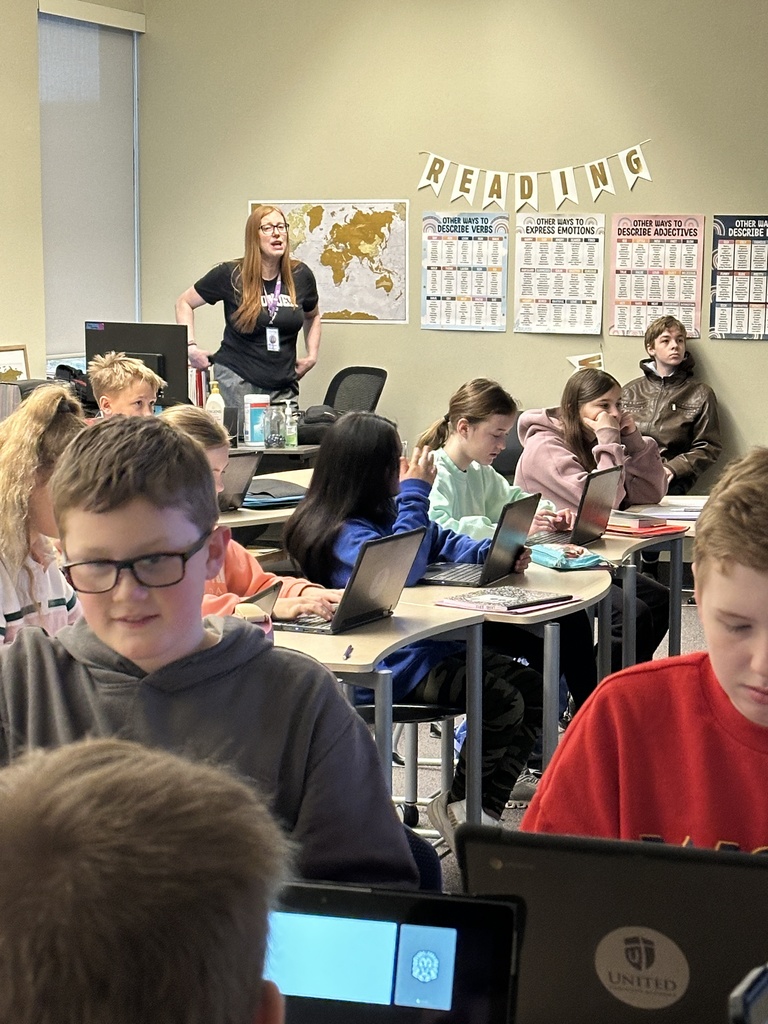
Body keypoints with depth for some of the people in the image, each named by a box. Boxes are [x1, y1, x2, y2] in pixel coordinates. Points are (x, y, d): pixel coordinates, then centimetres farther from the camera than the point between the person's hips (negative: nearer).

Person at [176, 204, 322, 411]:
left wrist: (312, 355, 13)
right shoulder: (230, 275, -3)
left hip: (283, 386, 3)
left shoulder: (300, 276, 5)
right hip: (237, 379, -3)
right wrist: (190, 346, -4)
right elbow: (184, 303, 7)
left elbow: (312, 316, 25)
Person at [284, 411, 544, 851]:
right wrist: (415, 493, -20)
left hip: (431, 645, 10)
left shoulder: (383, 512, 15)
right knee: (501, 700, -25)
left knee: (532, 689, -4)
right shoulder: (344, 532, -13)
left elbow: (444, 543, 22)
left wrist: (495, 553, 2)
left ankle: (486, 809, -2)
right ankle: (458, 805, -5)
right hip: (391, 665, -10)